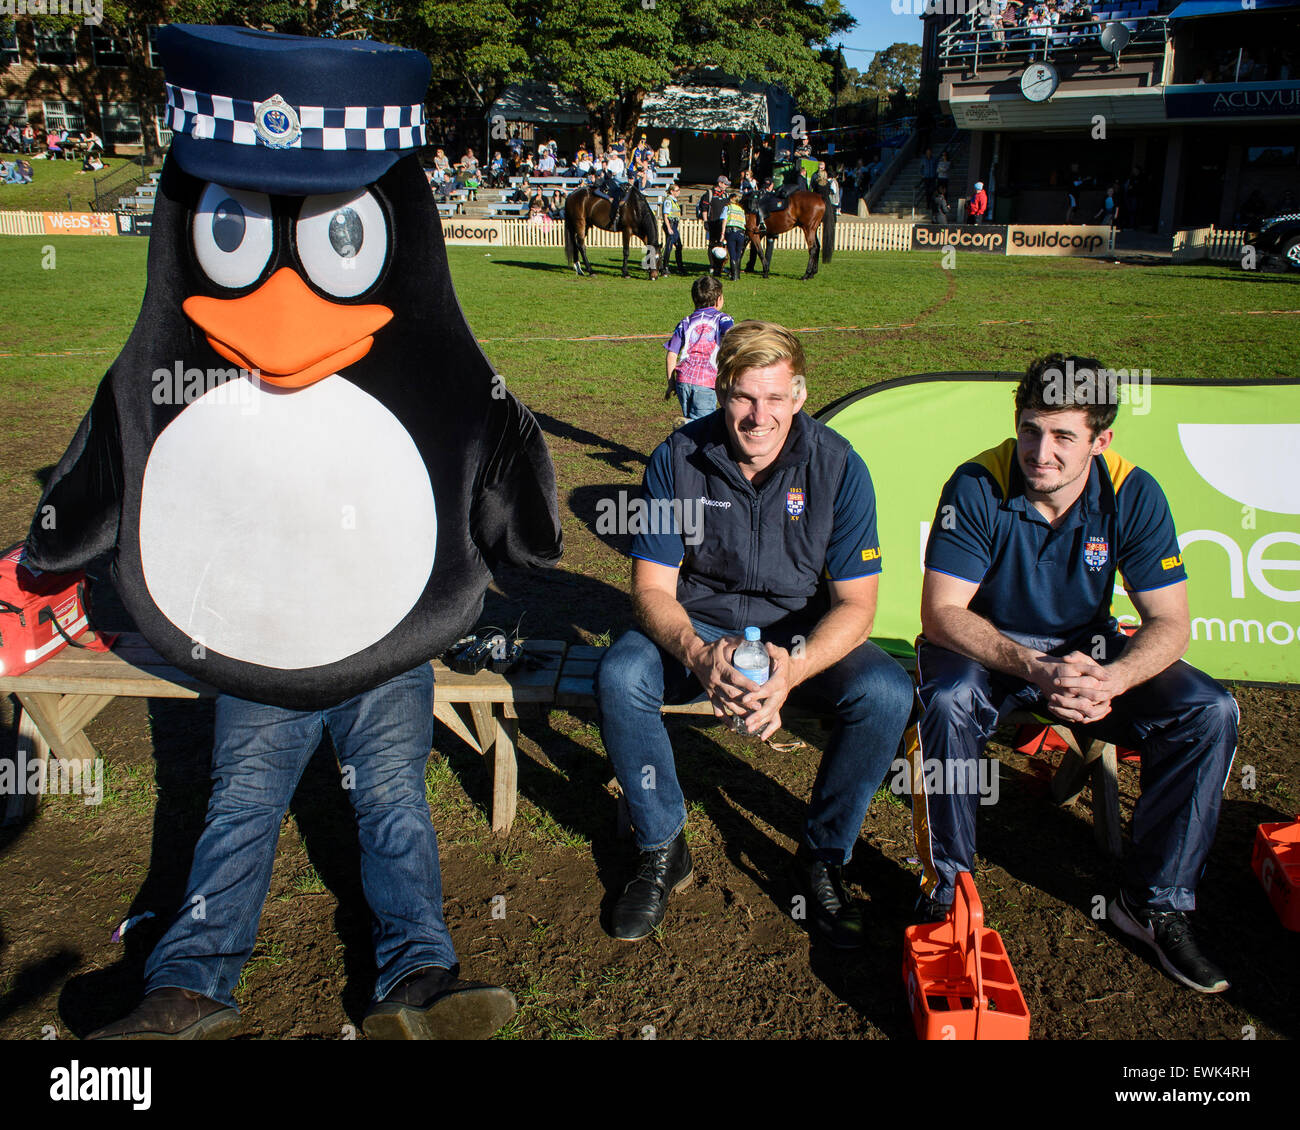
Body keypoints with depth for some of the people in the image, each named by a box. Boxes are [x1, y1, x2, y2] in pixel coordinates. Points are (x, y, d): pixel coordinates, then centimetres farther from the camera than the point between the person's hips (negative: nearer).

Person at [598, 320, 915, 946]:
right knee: (619, 677, -29)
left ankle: (822, 855, -4)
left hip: (802, 633, 0)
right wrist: (698, 655, -34)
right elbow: (652, 588, -12)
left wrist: (794, 666, -33)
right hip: (698, 628, 0)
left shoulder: (837, 466, -14)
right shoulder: (677, 458, -14)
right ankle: (662, 849, -5)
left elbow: (855, 602, -13)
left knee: (886, 692, -28)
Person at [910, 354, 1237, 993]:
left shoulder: (1132, 495, -14)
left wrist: (1113, 680, -34)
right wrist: (1035, 668, -38)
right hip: (984, 646, -3)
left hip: (1087, 648, 3)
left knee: (1209, 713, -19)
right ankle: (946, 887, -14)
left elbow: (1169, 622, -12)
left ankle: (1153, 903, -3)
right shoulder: (977, 487, -21)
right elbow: (941, 612, -23)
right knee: (949, 702, -36)